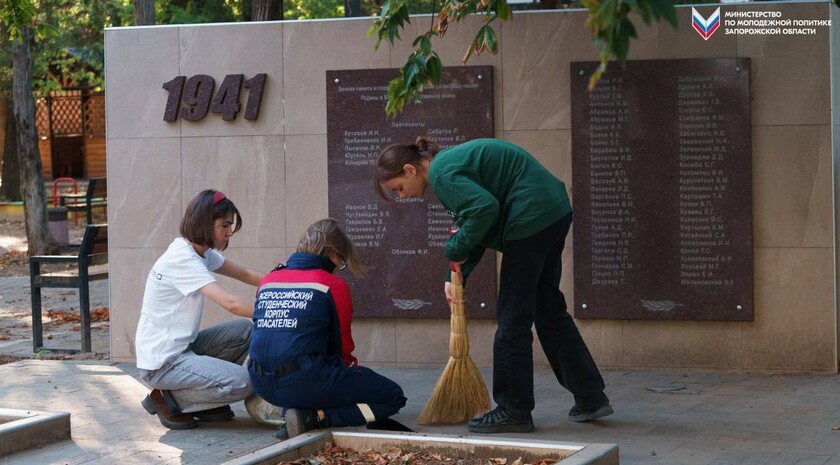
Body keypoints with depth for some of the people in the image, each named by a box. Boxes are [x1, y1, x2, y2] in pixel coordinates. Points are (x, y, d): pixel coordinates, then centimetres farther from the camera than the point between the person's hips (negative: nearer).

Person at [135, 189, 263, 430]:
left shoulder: (201, 253, 8)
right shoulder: (182, 260, -22)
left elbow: (245, 275, 14)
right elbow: (231, 303, -30)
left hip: (180, 347, 10)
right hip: (161, 363, -10)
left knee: (244, 330, 5)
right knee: (241, 382, -19)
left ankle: (204, 403, 11)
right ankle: (167, 400, -2)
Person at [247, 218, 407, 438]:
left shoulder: (267, 282, 14)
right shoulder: (334, 286, -2)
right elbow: (342, 346, 4)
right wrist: (351, 365, 28)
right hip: (305, 382, -7)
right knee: (394, 397, 6)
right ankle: (315, 418, -11)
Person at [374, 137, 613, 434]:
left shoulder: (442, 173, -14)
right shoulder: (448, 163, 18)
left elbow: (485, 207, -27)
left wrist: (456, 249, -12)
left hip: (532, 217, -10)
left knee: (512, 318, -1)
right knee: (549, 308, 18)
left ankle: (514, 411, 6)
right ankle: (591, 398, 22)